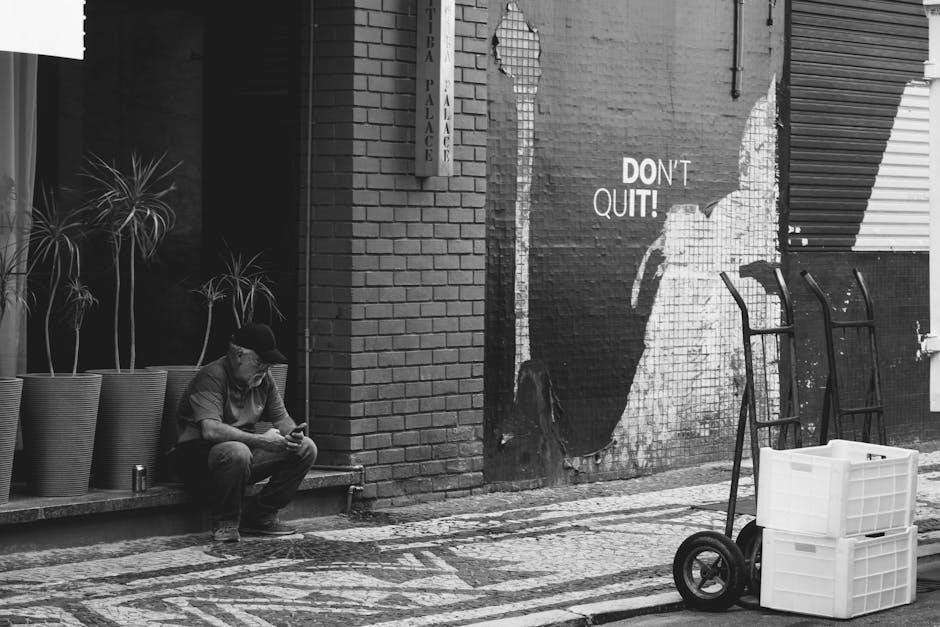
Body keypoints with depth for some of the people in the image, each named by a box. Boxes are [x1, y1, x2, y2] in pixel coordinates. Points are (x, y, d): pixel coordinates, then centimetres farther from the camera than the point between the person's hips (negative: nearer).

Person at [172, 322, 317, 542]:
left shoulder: (263, 380, 6)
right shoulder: (212, 377, -19)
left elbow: (281, 418, 12)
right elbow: (210, 430, -32)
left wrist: (292, 433, -14)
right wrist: (260, 440, -33)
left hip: (246, 451, 8)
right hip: (199, 455, -8)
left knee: (306, 448, -4)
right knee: (236, 452, -41)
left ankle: (259, 516, -2)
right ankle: (225, 523, -18)